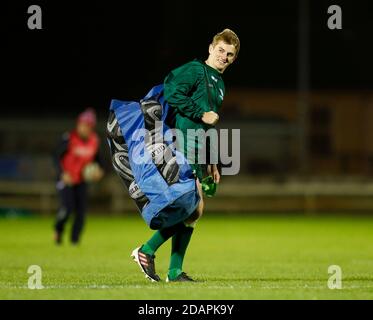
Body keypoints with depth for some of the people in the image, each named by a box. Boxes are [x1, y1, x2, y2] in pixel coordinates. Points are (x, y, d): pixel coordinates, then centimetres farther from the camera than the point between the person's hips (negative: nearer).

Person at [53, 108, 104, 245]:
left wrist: (99, 169, -4)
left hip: (81, 180, 4)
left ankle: (75, 239, 9)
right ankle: (58, 229, 8)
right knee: (68, 206, -19)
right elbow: (57, 156, -13)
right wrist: (62, 173, -25)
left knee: (81, 210, -4)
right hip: (66, 178, -4)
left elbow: (96, 156, 15)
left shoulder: (94, 140, -2)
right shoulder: (69, 138, -17)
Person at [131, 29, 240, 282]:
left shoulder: (219, 84, 24)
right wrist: (202, 115, -15)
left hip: (196, 151, 10)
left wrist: (211, 162, 26)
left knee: (191, 210, 7)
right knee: (194, 207, -15)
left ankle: (175, 270, 10)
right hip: (182, 144, -10)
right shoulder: (195, 70, -4)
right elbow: (172, 92, -20)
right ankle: (147, 251, -7)